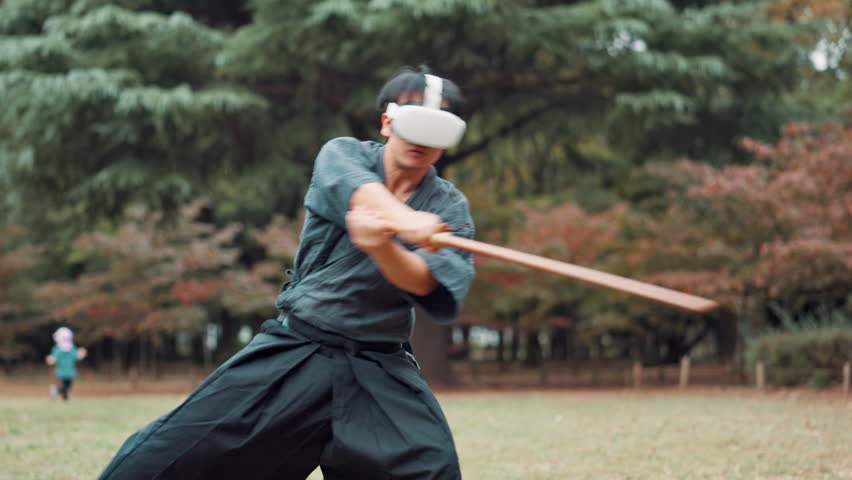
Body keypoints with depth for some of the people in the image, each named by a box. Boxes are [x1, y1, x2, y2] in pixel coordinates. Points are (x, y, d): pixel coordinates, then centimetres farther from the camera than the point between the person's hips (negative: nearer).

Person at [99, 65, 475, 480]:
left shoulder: (450, 208, 0)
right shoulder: (342, 154, -1)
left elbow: (425, 283, -18)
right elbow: (362, 193, -26)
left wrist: (381, 246, -40)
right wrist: (407, 221, -48)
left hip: (377, 372, 1)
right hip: (294, 352, -1)